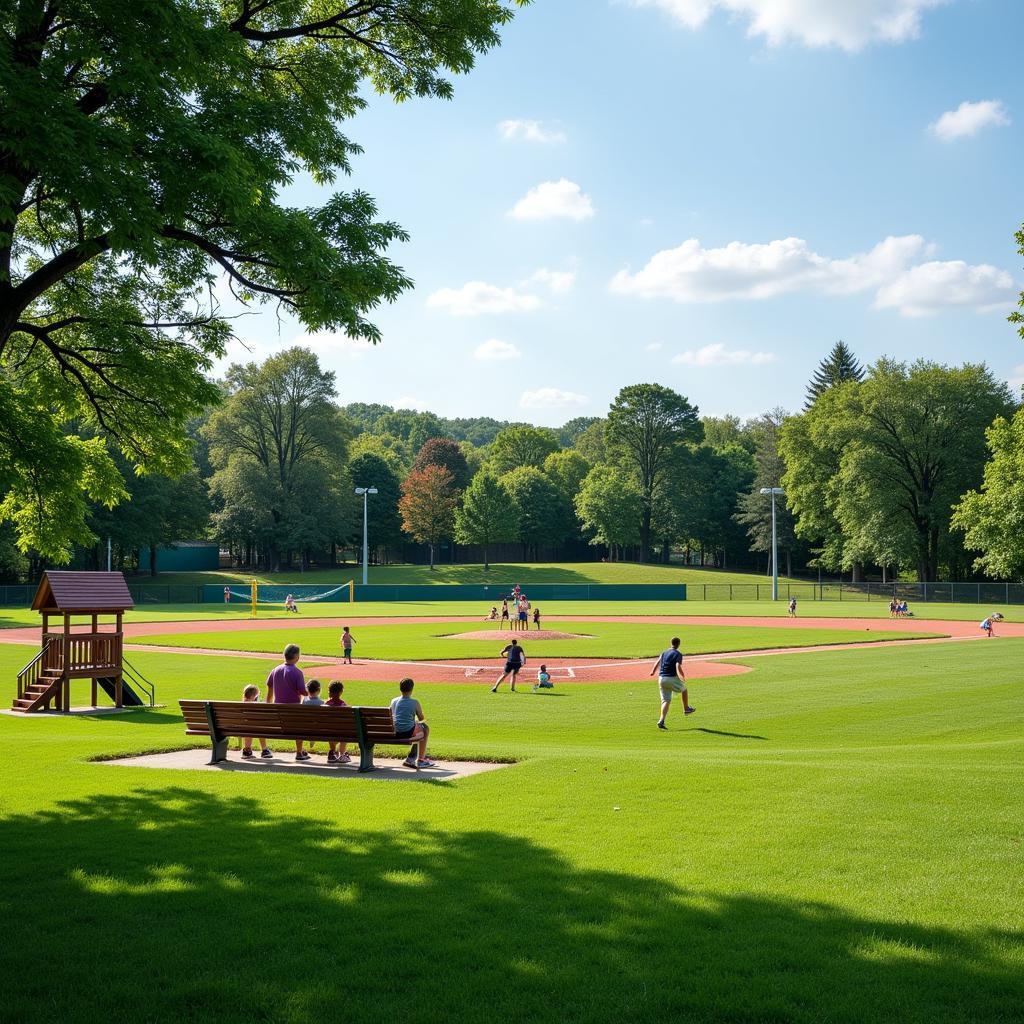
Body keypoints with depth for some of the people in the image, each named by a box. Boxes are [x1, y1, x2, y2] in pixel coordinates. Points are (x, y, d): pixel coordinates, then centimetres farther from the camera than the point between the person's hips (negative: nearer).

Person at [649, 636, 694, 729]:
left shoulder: (664, 653, 13)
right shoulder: (678, 654, -5)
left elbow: (657, 662, -2)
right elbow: (678, 667, -19)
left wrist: (653, 671, -6)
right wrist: (683, 677, -12)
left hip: (661, 678, 5)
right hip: (672, 678, -5)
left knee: (666, 700, 6)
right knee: (684, 689, 24)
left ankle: (662, 720, -11)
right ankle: (686, 709, 37)